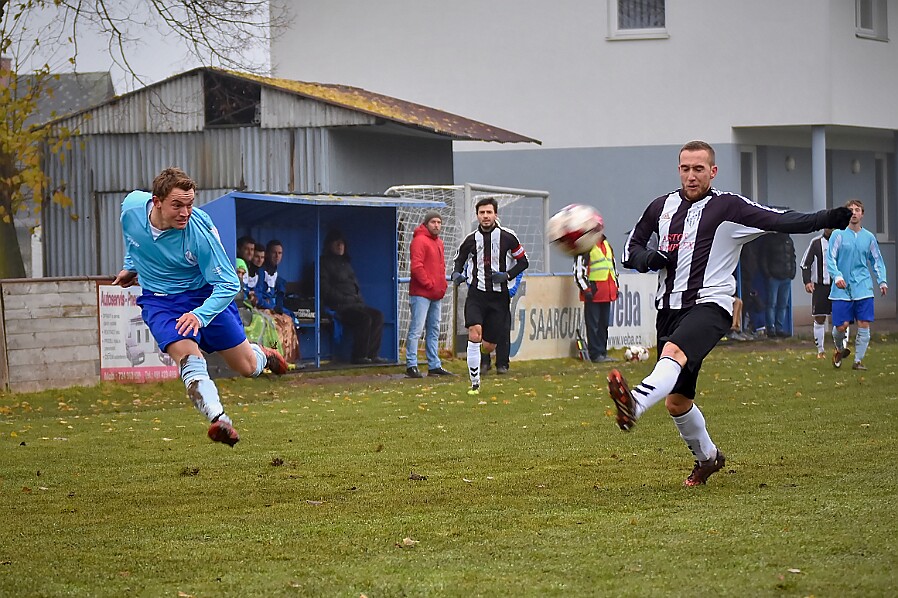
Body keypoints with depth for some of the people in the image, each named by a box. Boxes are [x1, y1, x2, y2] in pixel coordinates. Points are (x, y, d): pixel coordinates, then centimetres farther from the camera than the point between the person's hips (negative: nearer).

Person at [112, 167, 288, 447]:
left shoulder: (200, 231, -30)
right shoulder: (131, 207, -18)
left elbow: (228, 284, -26)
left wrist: (200, 315, -40)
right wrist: (131, 265, 20)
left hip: (204, 295, -2)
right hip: (159, 300, 2)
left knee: (247, 368, 9)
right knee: (188, 358, -27)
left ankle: (261, 355, 45)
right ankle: (219, 421, -37)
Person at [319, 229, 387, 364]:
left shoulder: (346, 263, 27)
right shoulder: (325, 263, 2)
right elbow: (326, 291, -8)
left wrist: (359, 299, 11)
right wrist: (346, 299, -13)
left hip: (355, 303, 8)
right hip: (339, 307, -8)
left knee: (377, 315, -13)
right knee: (364, 318, -30)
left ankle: (372, 354, -16)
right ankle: (359, 356, -23)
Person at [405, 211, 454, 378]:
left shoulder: (438, 242, 18)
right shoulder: (420, 240, -10)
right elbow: (416, 266, -18)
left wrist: (443, 283, 12)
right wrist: (428, 284, -15)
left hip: (436, 295, 9)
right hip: (421, 294, -9)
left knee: (434, 331, 12)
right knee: (416, 329, -10)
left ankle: (434, 366, 17)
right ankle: (411, 366, -10)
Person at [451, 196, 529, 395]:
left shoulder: (507, 237, 0)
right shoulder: (471, 239, 3)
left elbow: (523, 261, 8)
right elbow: (459, 260, 19)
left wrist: (507, 275, -8)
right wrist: (456, 274, -3)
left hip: (499, 296, 0)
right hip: (476, 294, 0)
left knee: (488, 346, 0)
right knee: (475, 332, -22)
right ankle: (475, 383, -14)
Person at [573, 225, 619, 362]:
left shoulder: (607, 245, 19)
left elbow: (613, 267, 27)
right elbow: (579, 270, -11)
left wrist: (615, 286, 21)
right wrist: (586, 288, -17)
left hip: (606, 293, 8)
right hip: (593, 293, -8)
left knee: (604, 324, 12)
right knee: (593, 324, -6)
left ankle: (603, 352, 17)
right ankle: (596, 354, -5)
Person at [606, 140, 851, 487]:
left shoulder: (728, 208, -2)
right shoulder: (662, 207, 13)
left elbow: (780, 221, -12)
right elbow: (631, 251, 21)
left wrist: (826, 219, -29)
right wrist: (649, 259, -4)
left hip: (709, 304, -6)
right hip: (669, 308, 6)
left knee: (673, 352, -38)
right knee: (676, 402, 10)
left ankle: (636, 403, -65)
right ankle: (707, 457, 35)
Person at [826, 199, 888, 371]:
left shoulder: (869, 237, 9)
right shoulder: (838, 234, 0)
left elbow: (877, 261, 18)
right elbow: (830, 259, -4)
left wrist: (882, 281, 6)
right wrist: (837, 276, -20)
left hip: (863, 288, 2)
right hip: (842, 289, -2)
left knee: (864, 325, -6)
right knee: (841, 326, -4)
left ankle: (858, 360, 5)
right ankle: (840, 349, 27)